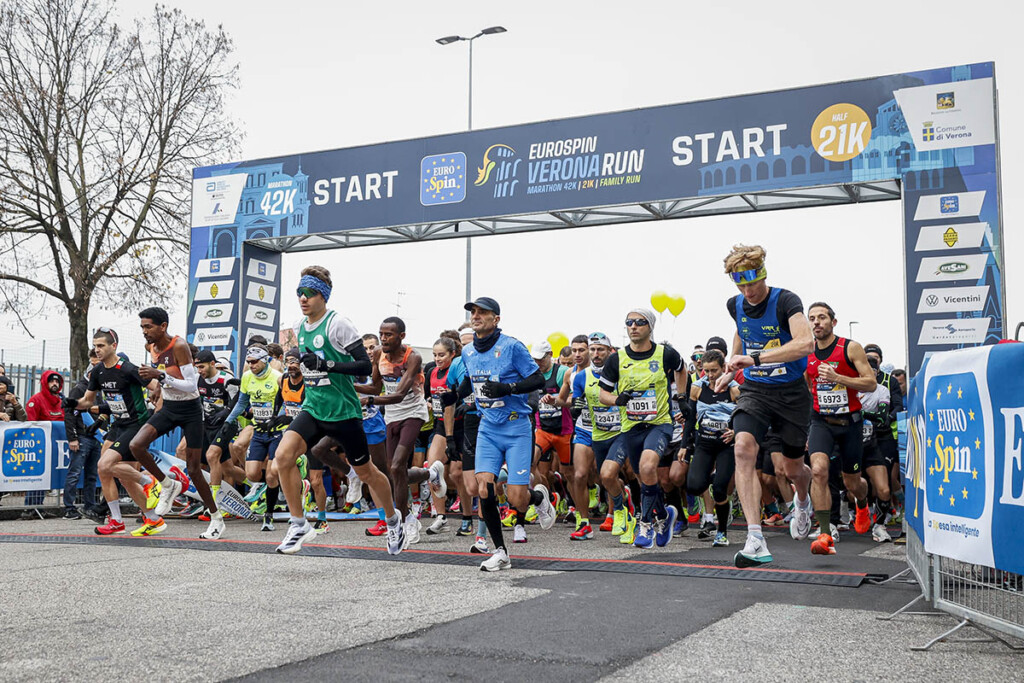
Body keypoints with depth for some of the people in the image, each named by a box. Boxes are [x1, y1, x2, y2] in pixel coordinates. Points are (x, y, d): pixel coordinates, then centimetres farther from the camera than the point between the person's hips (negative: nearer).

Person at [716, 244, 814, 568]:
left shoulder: (786, 301, -17)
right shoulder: (735, 305, 1)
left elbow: (806, 343, -35)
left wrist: (754, 358, -40)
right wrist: (731, 370, 19)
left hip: (791, 391, -3)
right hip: (754, 389, 3)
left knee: (793, 468, 11)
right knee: (743, 447, -26)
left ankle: (803, 501, 53)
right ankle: (756, 541, -28)